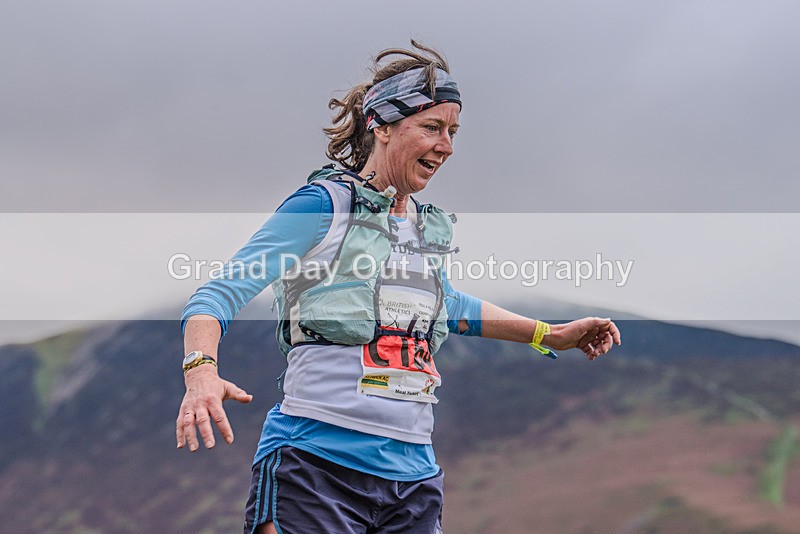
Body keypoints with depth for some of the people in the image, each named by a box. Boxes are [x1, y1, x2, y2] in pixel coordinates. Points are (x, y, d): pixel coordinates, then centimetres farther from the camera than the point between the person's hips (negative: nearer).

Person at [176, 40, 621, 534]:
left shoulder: (432, 229, 15)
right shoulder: (324, 205, -4)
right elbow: (220, 294, -11)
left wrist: (550, 335, 35)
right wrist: (202, 373, -30)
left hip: (413, 474, 6)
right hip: (317, 467, -6)